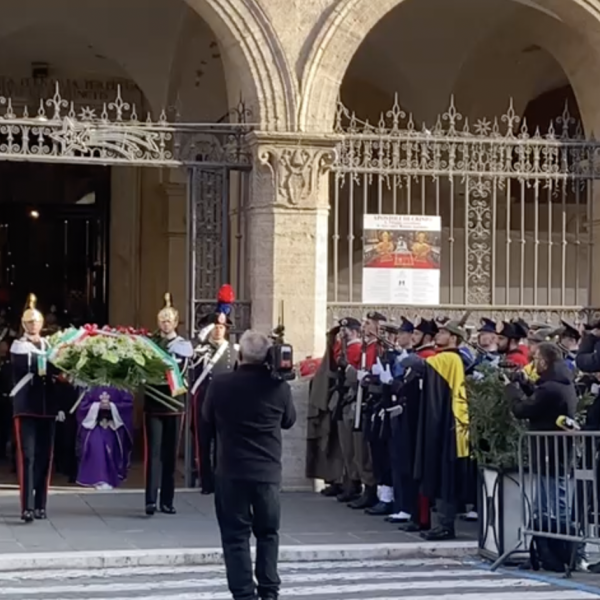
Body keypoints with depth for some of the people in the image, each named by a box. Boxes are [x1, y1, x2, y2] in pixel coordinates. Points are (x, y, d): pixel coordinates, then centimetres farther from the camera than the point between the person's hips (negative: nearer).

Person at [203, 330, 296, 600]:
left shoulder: (220, 383, -10)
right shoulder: (279, 386, -8)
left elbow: (207, 417, 6)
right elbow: (289, 421, 9)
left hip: (232, 471, -1)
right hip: (268, 471, 2)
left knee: (236, 534, 4)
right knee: (268, 532, 16)